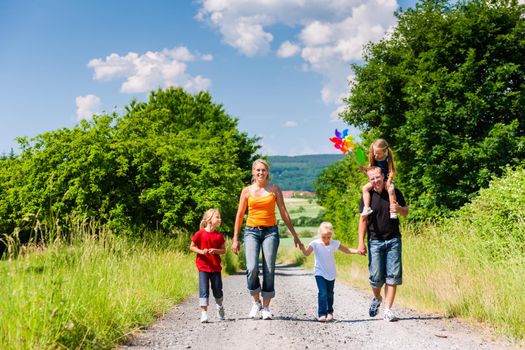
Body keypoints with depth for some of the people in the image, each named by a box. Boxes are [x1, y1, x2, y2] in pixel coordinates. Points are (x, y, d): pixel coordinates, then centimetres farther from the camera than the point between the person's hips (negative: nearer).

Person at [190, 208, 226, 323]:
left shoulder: (219, 236, 3)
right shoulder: (200, 234, -5)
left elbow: (223, 250, 7)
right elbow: (192, 247, 1)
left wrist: (216, 251, -13)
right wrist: (201, 251, -16)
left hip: (216, 267, 3)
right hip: (203, 266, -3)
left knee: (217, 289, 11)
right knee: (204, 290, -6)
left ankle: (220, 307, 36)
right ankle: (203, 312, -4)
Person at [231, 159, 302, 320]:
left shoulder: (274, 189, 7)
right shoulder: (247, 191, 7)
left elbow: (284, 213, 10)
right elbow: (239, 215, 10)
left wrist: (295, 235, 9)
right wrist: (235, 239, 6)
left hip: (270, 231, 0)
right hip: (252, 231, 0)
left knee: (269, 270, -4)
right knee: (252, 269, -16)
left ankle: (266, 307, 8)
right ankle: (256, 301, 6)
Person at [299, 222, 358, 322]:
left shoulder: (335, 243, -3)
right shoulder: (315, 243, -12)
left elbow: (347, 250, 6)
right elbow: (307, 253, -23)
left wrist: (357, 251, -5)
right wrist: (303, 249, -44)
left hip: (331, 273, 3)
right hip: (320, 273, -3)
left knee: (330, 294, 14)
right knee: (322, 293, -15)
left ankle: (329, 312, 30)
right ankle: (321, 314, -13)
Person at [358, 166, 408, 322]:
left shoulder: (394, 192, 2)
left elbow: (406, 212, 13)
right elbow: (363, 220, 1)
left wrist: (399, 208, -11)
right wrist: (361, 243, -3)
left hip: (393, 240, 1)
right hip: (375, 241, -1)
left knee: (393, 276, -3)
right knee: (376, 276, -2)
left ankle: (387, 310, 4)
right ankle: (377, 298, 29)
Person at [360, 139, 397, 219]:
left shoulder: (388, 159, -10)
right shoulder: (373, 159, 0)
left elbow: (392, 171, -9)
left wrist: (389, 180, -25)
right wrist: (364, 169, -12)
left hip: (386, 180, -4)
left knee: (391, 189, -34)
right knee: (365, 188, -22)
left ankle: (393, 210, -26)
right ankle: (366, 208, -26)